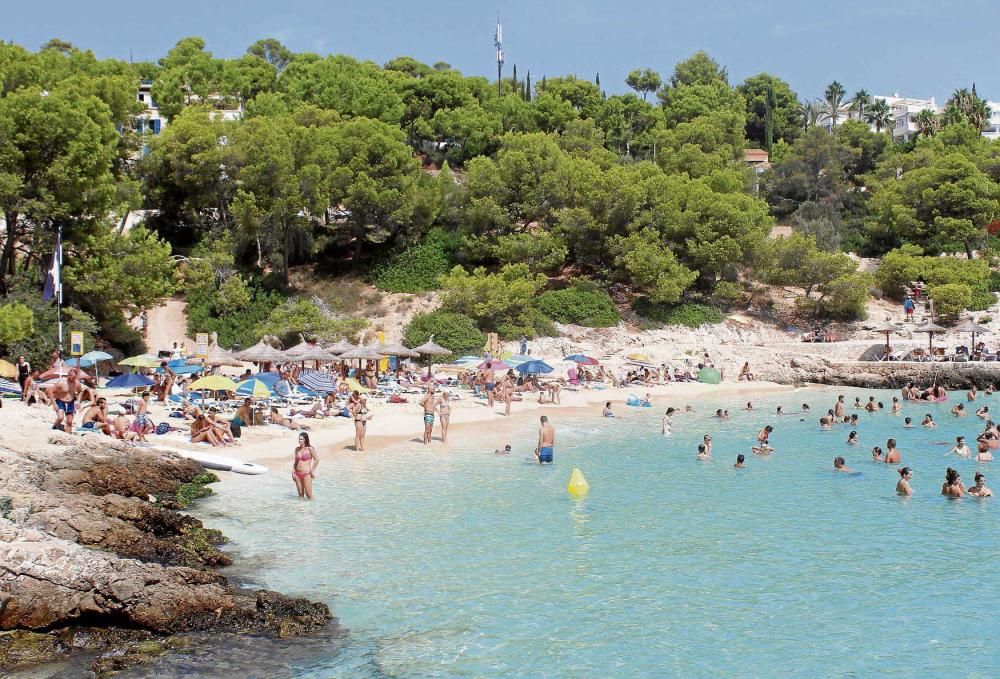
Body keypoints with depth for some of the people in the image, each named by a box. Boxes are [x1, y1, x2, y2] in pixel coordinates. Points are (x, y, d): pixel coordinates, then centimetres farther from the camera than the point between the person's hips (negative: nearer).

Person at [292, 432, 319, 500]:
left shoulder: (310, 449, -8)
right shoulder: (297, 449, 7)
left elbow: (316, 460, -5)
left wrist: (312, 471, -5)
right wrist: (293, 472, 7)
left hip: (306, 474, -5)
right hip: (298, 474, 5)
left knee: (309, 495, -5)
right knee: (300, 494, 9)